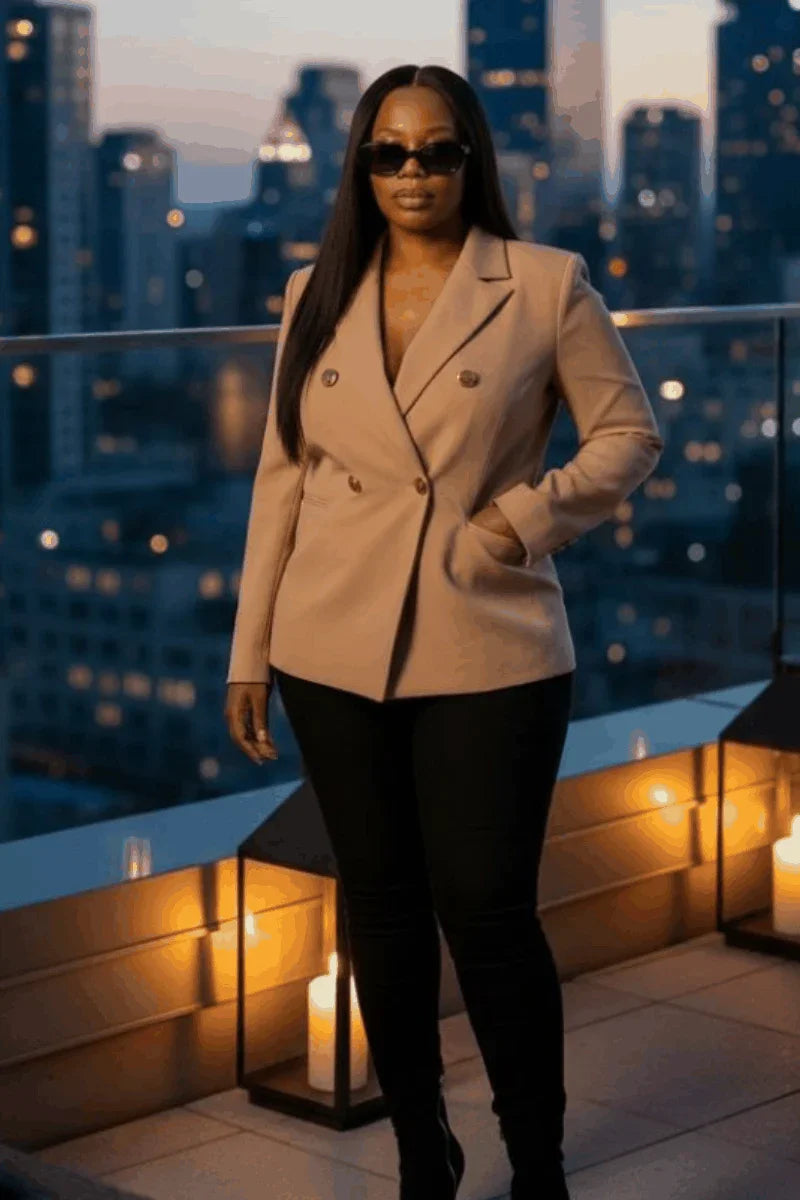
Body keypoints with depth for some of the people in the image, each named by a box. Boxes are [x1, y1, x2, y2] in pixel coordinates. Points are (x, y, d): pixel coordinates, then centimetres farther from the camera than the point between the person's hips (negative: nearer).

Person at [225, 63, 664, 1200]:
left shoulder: (547, 284, -3)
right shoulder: (316, 294, 7)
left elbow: (630, 431, 3)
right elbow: (282, 476, 9)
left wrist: (539, 507, -15)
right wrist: (248, 653, 7)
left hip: (489, 653, -3)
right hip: (334, 652, 4)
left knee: (488, 913, -3)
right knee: (380, 903, 12)